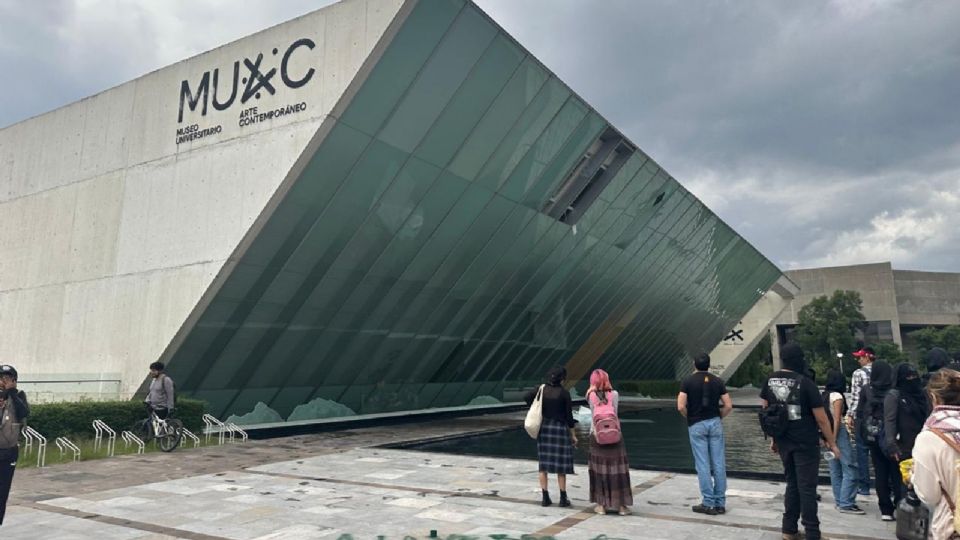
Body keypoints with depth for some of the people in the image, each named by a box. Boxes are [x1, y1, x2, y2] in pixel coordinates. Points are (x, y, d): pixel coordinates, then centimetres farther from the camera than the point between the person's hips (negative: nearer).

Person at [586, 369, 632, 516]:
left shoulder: (591, 396, -7)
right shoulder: (614, 394, -7)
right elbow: (615, 413, 3)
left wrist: (593, 387, 5)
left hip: (596, 435, 0)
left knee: (599, 469, 9)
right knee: (618, 469, 7)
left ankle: (601, 505, 13)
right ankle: (621, 505, 12)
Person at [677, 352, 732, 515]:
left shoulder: (687, 382, -6)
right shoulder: (718, 381, 3)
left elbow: (681, 406, -13)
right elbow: (728, 405, 0)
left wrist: (689, 417, 4)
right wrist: (719, 417, 13)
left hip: (696, 425, -2)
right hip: (715, 423, 3)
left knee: (703, 465, 1)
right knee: (719, 464, 6)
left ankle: (708, 503, 4)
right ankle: (720, 503, 12)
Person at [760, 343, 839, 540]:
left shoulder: (770, 380, 2)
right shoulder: (805, 383, -15)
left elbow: (764, 409, 8)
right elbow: (821, 418, -11)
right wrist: (832, 443, 0)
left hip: (783, 441, 5)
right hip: (805, 443, -5)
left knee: (792, 483, 17)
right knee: (807, 487, 2)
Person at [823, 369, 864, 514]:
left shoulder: (825, 395, 10)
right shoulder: (837, 396, -12)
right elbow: (837, 420, -14)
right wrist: (834, 440, -15)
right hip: (839, 432, -8)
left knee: (836, 470, 11)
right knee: (850, 469, -4)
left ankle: (840, 502, 16)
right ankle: (846, 504, -4)